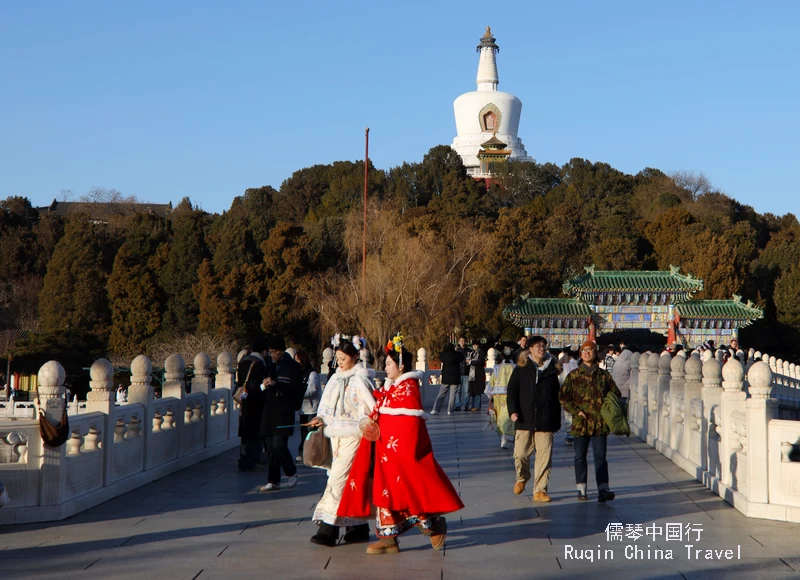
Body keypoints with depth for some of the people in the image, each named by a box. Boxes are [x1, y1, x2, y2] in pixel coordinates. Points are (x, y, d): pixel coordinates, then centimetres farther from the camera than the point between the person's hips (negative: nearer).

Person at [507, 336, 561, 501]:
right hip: (525, 419, -1)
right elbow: (512, 390, 4)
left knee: (544, 456, -4)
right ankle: (522, 478, 31)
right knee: (521, 454, 0)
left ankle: (540, 490, 3)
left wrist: (557, 421, 13)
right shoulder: (521, 368, 6)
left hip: (545, 421, 1)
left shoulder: (552, 370, 10)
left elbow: (557, 398, 14)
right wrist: (512, 411, -10)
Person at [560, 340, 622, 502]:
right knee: (580, 457, 7)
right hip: (581, 422, 0)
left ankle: (603, 489, -11)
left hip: (600, 422, 0)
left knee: (600, 456, -6)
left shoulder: (604, 375, 8)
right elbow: (564, 397, 4)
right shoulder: (573, 376, 5)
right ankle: (581, 489, 16)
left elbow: (616, 395, 15)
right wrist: (576, 411, -8)